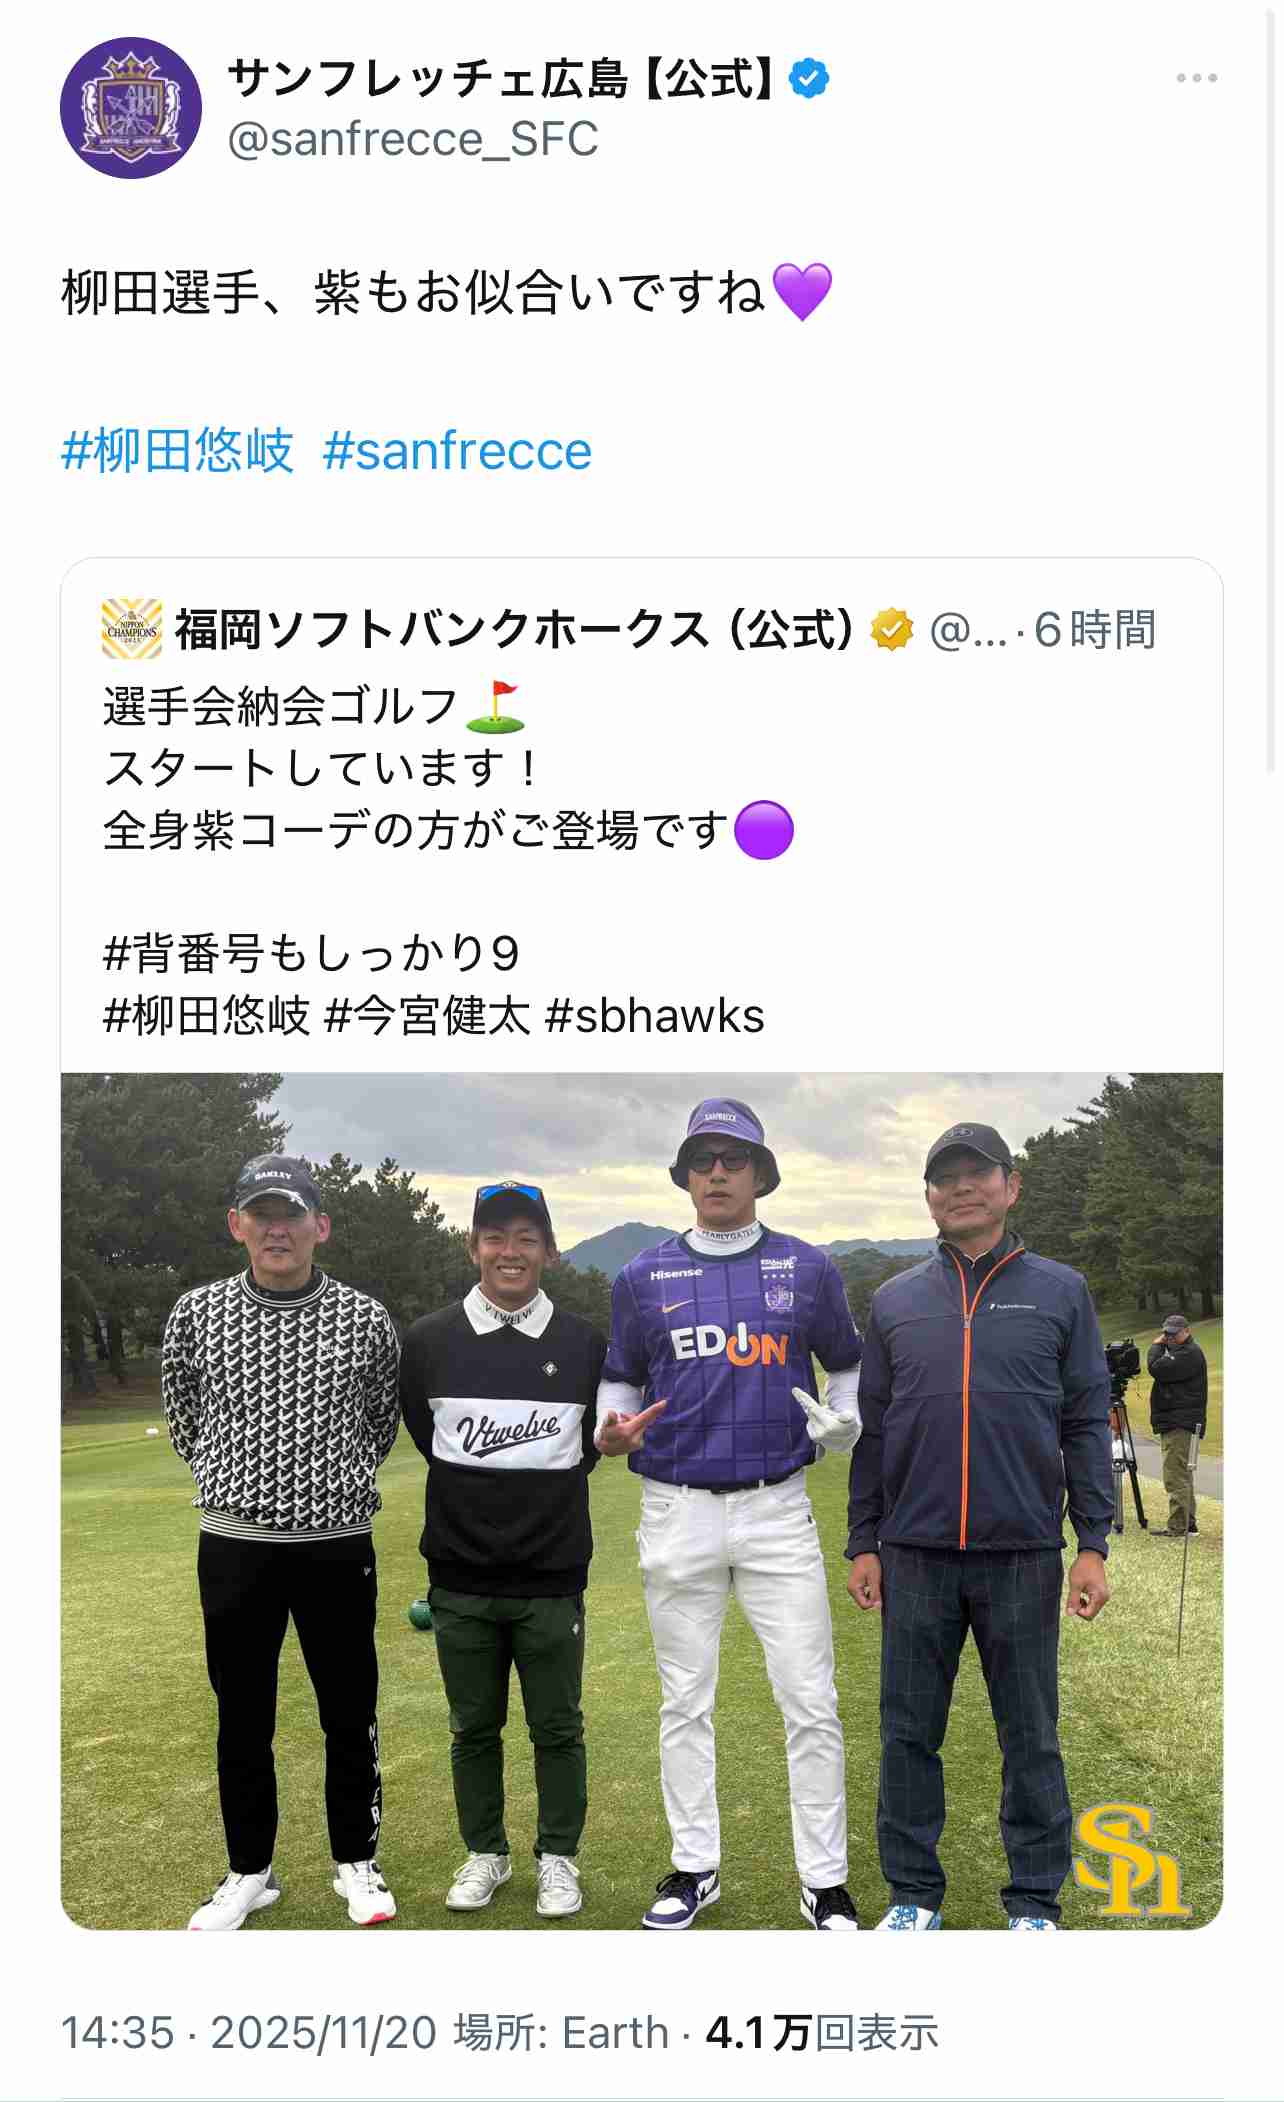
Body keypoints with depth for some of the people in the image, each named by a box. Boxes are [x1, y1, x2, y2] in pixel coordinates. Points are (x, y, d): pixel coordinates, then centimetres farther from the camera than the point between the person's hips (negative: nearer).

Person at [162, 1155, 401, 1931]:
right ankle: (250, 1873, 28)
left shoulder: (365, 1319, -5)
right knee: (243, 1719, 12)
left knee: (351, 1715, 10)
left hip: (337, 1545, -1)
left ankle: (357, 1863, 28)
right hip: (233, 1546, 1)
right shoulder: (198, 1312, -3)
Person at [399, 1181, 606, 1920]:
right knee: (473, 1727, 13)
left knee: (557, 1728, 8)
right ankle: (486, 1853, 31)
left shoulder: (585, 1346, -4)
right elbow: (424, 1433, 10)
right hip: (460, 1580, 1)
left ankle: (559, 1858, 25)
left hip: (553, 1580, -1)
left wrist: (545, 1492, 5)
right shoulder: (429, 1341, -3)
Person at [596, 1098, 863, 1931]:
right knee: (686, 1702, 11)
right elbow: (621, 1378, 13)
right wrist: (610, 1431, -9)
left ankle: (826, 1882, 11)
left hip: (778, 1510, -1)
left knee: (811, 1703, -1)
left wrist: (846, 1424, -7)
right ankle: (695, 1866, 25)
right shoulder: (643, 1276, 4)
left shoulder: (808, 1267, 3)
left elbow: (848, 1362, 13)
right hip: (678, 1512, 1)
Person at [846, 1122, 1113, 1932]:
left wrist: (1094, 1545, -3)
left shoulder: (1060, 1293, 4)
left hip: (1023, 1553, -1)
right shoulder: (894, 1301, 9)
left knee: (1031, 1737, 8)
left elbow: (1086, 1425, 3)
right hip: (916, 1555, 2)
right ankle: (915, 1893, 22)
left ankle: (1036, 1899, 22)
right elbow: (871, 1431, 10)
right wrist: (863, 1544, 6)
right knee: (910, 1733, 8)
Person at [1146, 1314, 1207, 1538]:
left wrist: (1156, 1347, -4)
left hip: (1181, 1425, -11)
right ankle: (1187, 1523, 20)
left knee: (1175, 1477, -12)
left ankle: (1178, 1528, -13)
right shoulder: (1174, 1351, 22)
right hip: (1173, 1424, 11)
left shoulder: (1191, 1353, -11)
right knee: (1182, 1476, 14)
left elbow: (1157, 1369, -17)